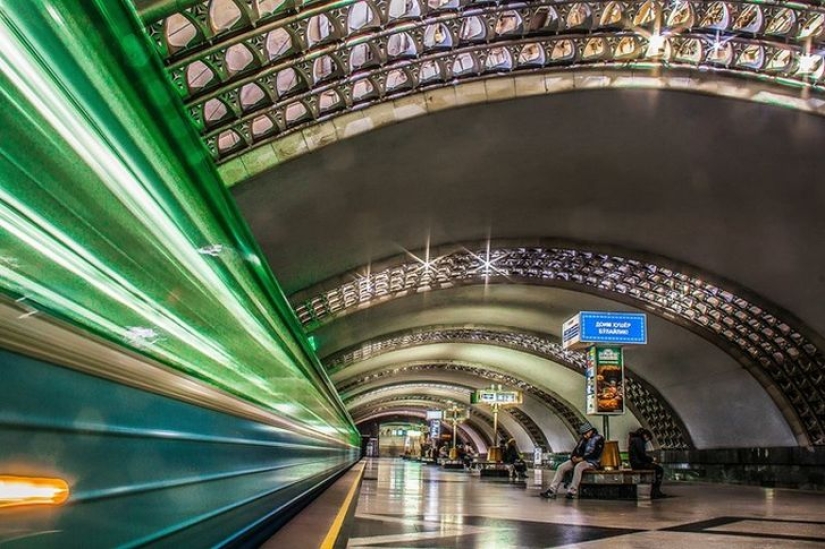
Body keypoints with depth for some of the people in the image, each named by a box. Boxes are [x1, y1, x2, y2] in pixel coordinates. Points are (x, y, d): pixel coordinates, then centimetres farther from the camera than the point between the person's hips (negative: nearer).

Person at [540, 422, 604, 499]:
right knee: (561, 467, -13)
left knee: (578, 467, -39)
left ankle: (572, 492, -38)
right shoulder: (583, 439, 17)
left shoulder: (599, 439, -5)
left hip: (592, 462, -7)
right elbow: (576, 450, 12)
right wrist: (574, 457, -10)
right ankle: (552, 490, -20)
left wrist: (581, 458, -18)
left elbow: (595, 454, -15)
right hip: (579, 460, 7)